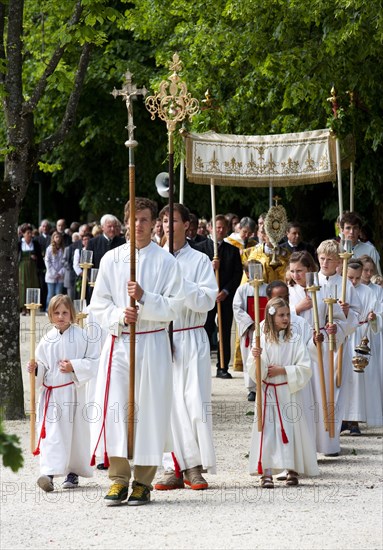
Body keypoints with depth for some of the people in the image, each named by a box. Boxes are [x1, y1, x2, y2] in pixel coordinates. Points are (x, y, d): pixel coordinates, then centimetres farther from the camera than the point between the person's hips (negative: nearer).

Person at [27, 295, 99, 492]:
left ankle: (73, 472, 23)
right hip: (51, 392, 2)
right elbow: (41, 364, 13)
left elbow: (93, 362, -4)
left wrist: (74, 366, -16)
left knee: (75, 432, 8)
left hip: (73, 392, -1)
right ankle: (49, 472, -18)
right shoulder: (47, 340, 5)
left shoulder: (81, 337, -4)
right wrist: (35, 369, -8)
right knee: (51, 433, -10)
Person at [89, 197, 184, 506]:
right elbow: (98, 304, 8)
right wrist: (119, 315, -11)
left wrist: (144, 297, -17)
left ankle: (144, 481, 6)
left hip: (152, 343, -2)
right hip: (118, 341, 2)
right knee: (114, 408, -5)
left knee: (149, 409, -2)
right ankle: (119, 478, 3)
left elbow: (174, 307, -3)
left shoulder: (165, 261, 2)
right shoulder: (111, 259, 9)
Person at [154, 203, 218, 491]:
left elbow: (207, 300, -7)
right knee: (168, 403, 1)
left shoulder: (199, 260, 3)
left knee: (195, 401, -7)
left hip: (191, 339, -3)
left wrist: (179, 282, -15)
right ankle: (175, 468, 5)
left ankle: (196, 467, -3)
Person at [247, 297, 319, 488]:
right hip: (267, 392, -1)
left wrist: (283, 370, -13)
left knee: (291, 428, 3)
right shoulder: (262, 340, -2)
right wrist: (256, 358, -22)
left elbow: (305, 369, -5)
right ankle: (266, 472, -5)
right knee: (267, 428, -6)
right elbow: (254, 372, -3)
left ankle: (292, 469, 15)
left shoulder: (295, 340, -1)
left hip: (289, 393, 1)